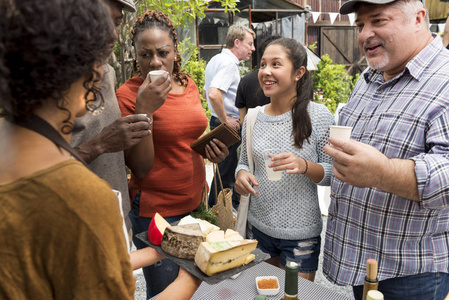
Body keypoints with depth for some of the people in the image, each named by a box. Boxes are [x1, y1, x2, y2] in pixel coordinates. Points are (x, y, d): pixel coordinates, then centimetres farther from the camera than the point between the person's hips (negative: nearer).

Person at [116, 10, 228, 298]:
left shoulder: (188, 83, 4)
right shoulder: (129, 94, -13)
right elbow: (139, 165, -16)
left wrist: (212, 148, -2)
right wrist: (144, 109, -26)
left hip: (194, 203, 6)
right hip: (155, 211, -6)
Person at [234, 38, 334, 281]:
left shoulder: (318, 115, -11)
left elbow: (333, 173, -7)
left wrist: (304, 166, -26)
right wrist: (241, 174, -11)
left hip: (300, 235, -4)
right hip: (259, 227, 4)